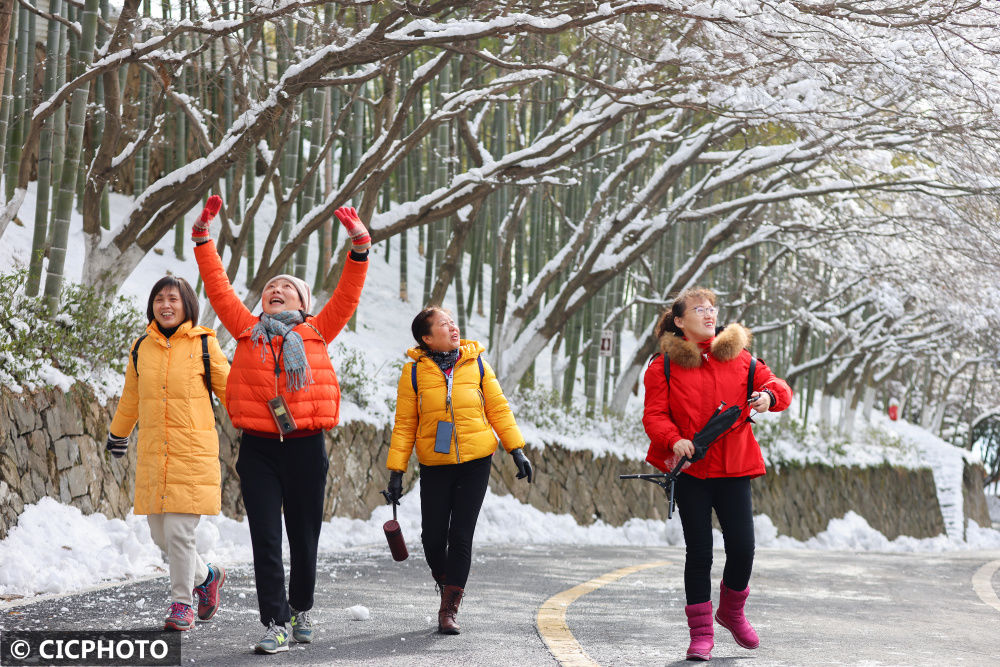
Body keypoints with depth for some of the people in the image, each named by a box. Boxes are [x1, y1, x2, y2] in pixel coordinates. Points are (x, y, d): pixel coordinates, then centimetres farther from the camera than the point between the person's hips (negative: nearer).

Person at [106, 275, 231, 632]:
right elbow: (130, 397, 25)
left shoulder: (204, 345, 0)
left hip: (193, 452, -4)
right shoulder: (141, 348, 11)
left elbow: (229, 389, 6)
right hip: (152, 454, 4)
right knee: (160, 535, 5)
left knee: (179, 532, -10)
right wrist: (117, 435, 35)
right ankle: (206, 576, 30)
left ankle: (182, 603, 6)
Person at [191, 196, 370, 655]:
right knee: (265, 540, -4)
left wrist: (359, 245, -5)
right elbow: (218, 288, 10)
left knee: (304, 537, 9)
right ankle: (275, 624, -2)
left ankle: (301, 610, 27)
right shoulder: (247, 329, 12)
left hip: (305, 445, 0)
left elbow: (347, 295, 3)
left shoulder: (316, 332, 10)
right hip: (258, 448, 0)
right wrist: (203, 237, 5)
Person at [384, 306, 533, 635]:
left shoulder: (476, 364, 4)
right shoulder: (414, 372, -1)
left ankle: (449, 610, 3)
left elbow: (498, 409, 8)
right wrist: (396, 470, -3)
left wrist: (516, 449, 0)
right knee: (433, 537, -2)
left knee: (461, 536, -4)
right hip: (435, 465, 0)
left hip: (475, 462, 0)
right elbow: (404, 425, 1)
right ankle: (445, 581, 30)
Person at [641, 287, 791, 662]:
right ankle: (701, 633, 10)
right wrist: (674, 440, -24)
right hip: (690, 470, -2)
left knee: (742, 547, -2)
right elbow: (654, 415, -5)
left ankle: (732, 611, 28)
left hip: (733, 468, 2)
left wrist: (769, 396, -12)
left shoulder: (738, 358, 9)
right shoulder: (664, 365, 1)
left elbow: (776, 386, 12)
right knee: (699, 551, -1)